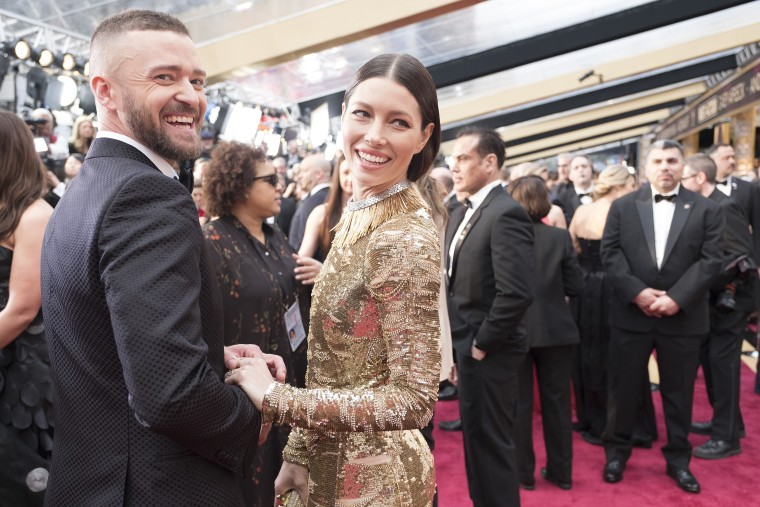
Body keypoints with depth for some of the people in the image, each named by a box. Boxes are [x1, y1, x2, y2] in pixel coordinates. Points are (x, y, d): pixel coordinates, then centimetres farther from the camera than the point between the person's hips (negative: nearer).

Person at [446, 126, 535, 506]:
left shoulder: (506, 213, -19)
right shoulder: (461, 215, 11)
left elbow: (517, 292, -27)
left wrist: (482, 344, -18)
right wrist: (457, 344, 10)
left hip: (488, 353, -9)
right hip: (467, 349, 9)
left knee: (491, 443, 6)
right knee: (476, 440, 21)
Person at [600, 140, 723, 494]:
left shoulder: (706, 209, 3)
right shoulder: (623, 206, 4)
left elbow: (711, 260, -5)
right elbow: (610, 253, -3)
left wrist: (677, 298, -16)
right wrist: (636, 291, -15)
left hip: (682, 316, 0)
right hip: (631, 313, 0)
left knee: (679, 392, 12)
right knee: (623, 388, 9)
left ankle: (678, 459, 29)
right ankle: (616, 451, 26)